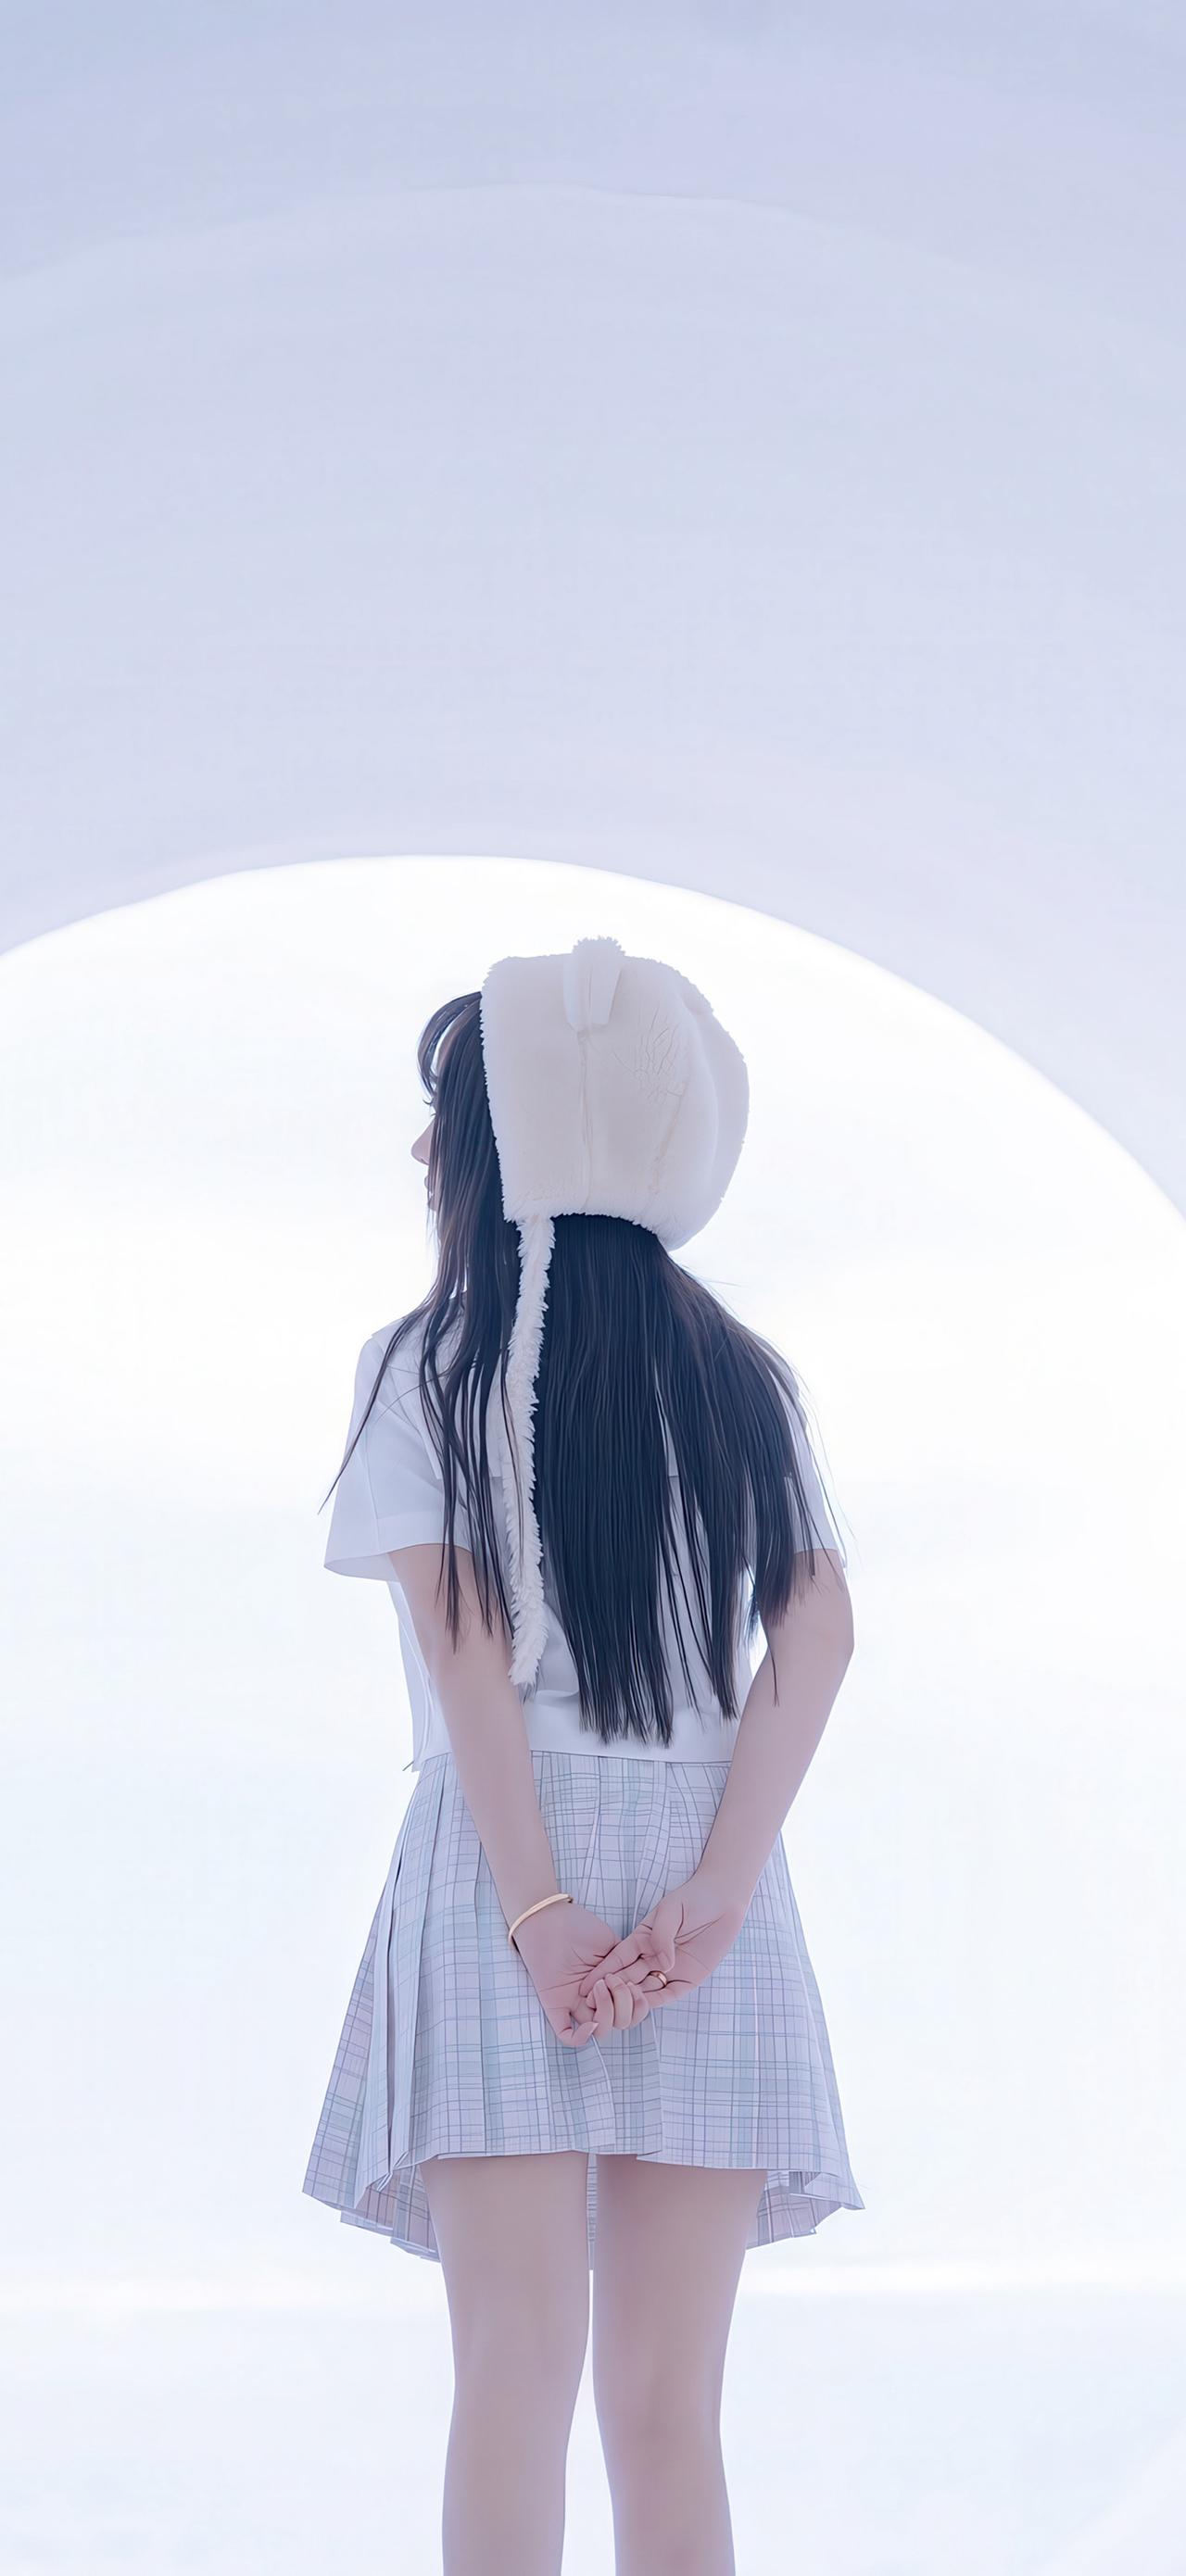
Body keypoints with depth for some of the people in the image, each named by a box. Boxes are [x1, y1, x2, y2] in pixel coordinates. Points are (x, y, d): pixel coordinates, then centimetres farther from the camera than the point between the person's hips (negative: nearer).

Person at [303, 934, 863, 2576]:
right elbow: (820, 1636, 2)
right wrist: (711, 1899, -6)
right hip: (709, 1864, 3)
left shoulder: (433, 1365, 3)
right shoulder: (745, 1377, 13)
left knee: (516, 2375, -6)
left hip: (502, 1869, -3)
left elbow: (464, 1642, -7)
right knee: (669, 2408, 4)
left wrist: (539, 1910, -12)